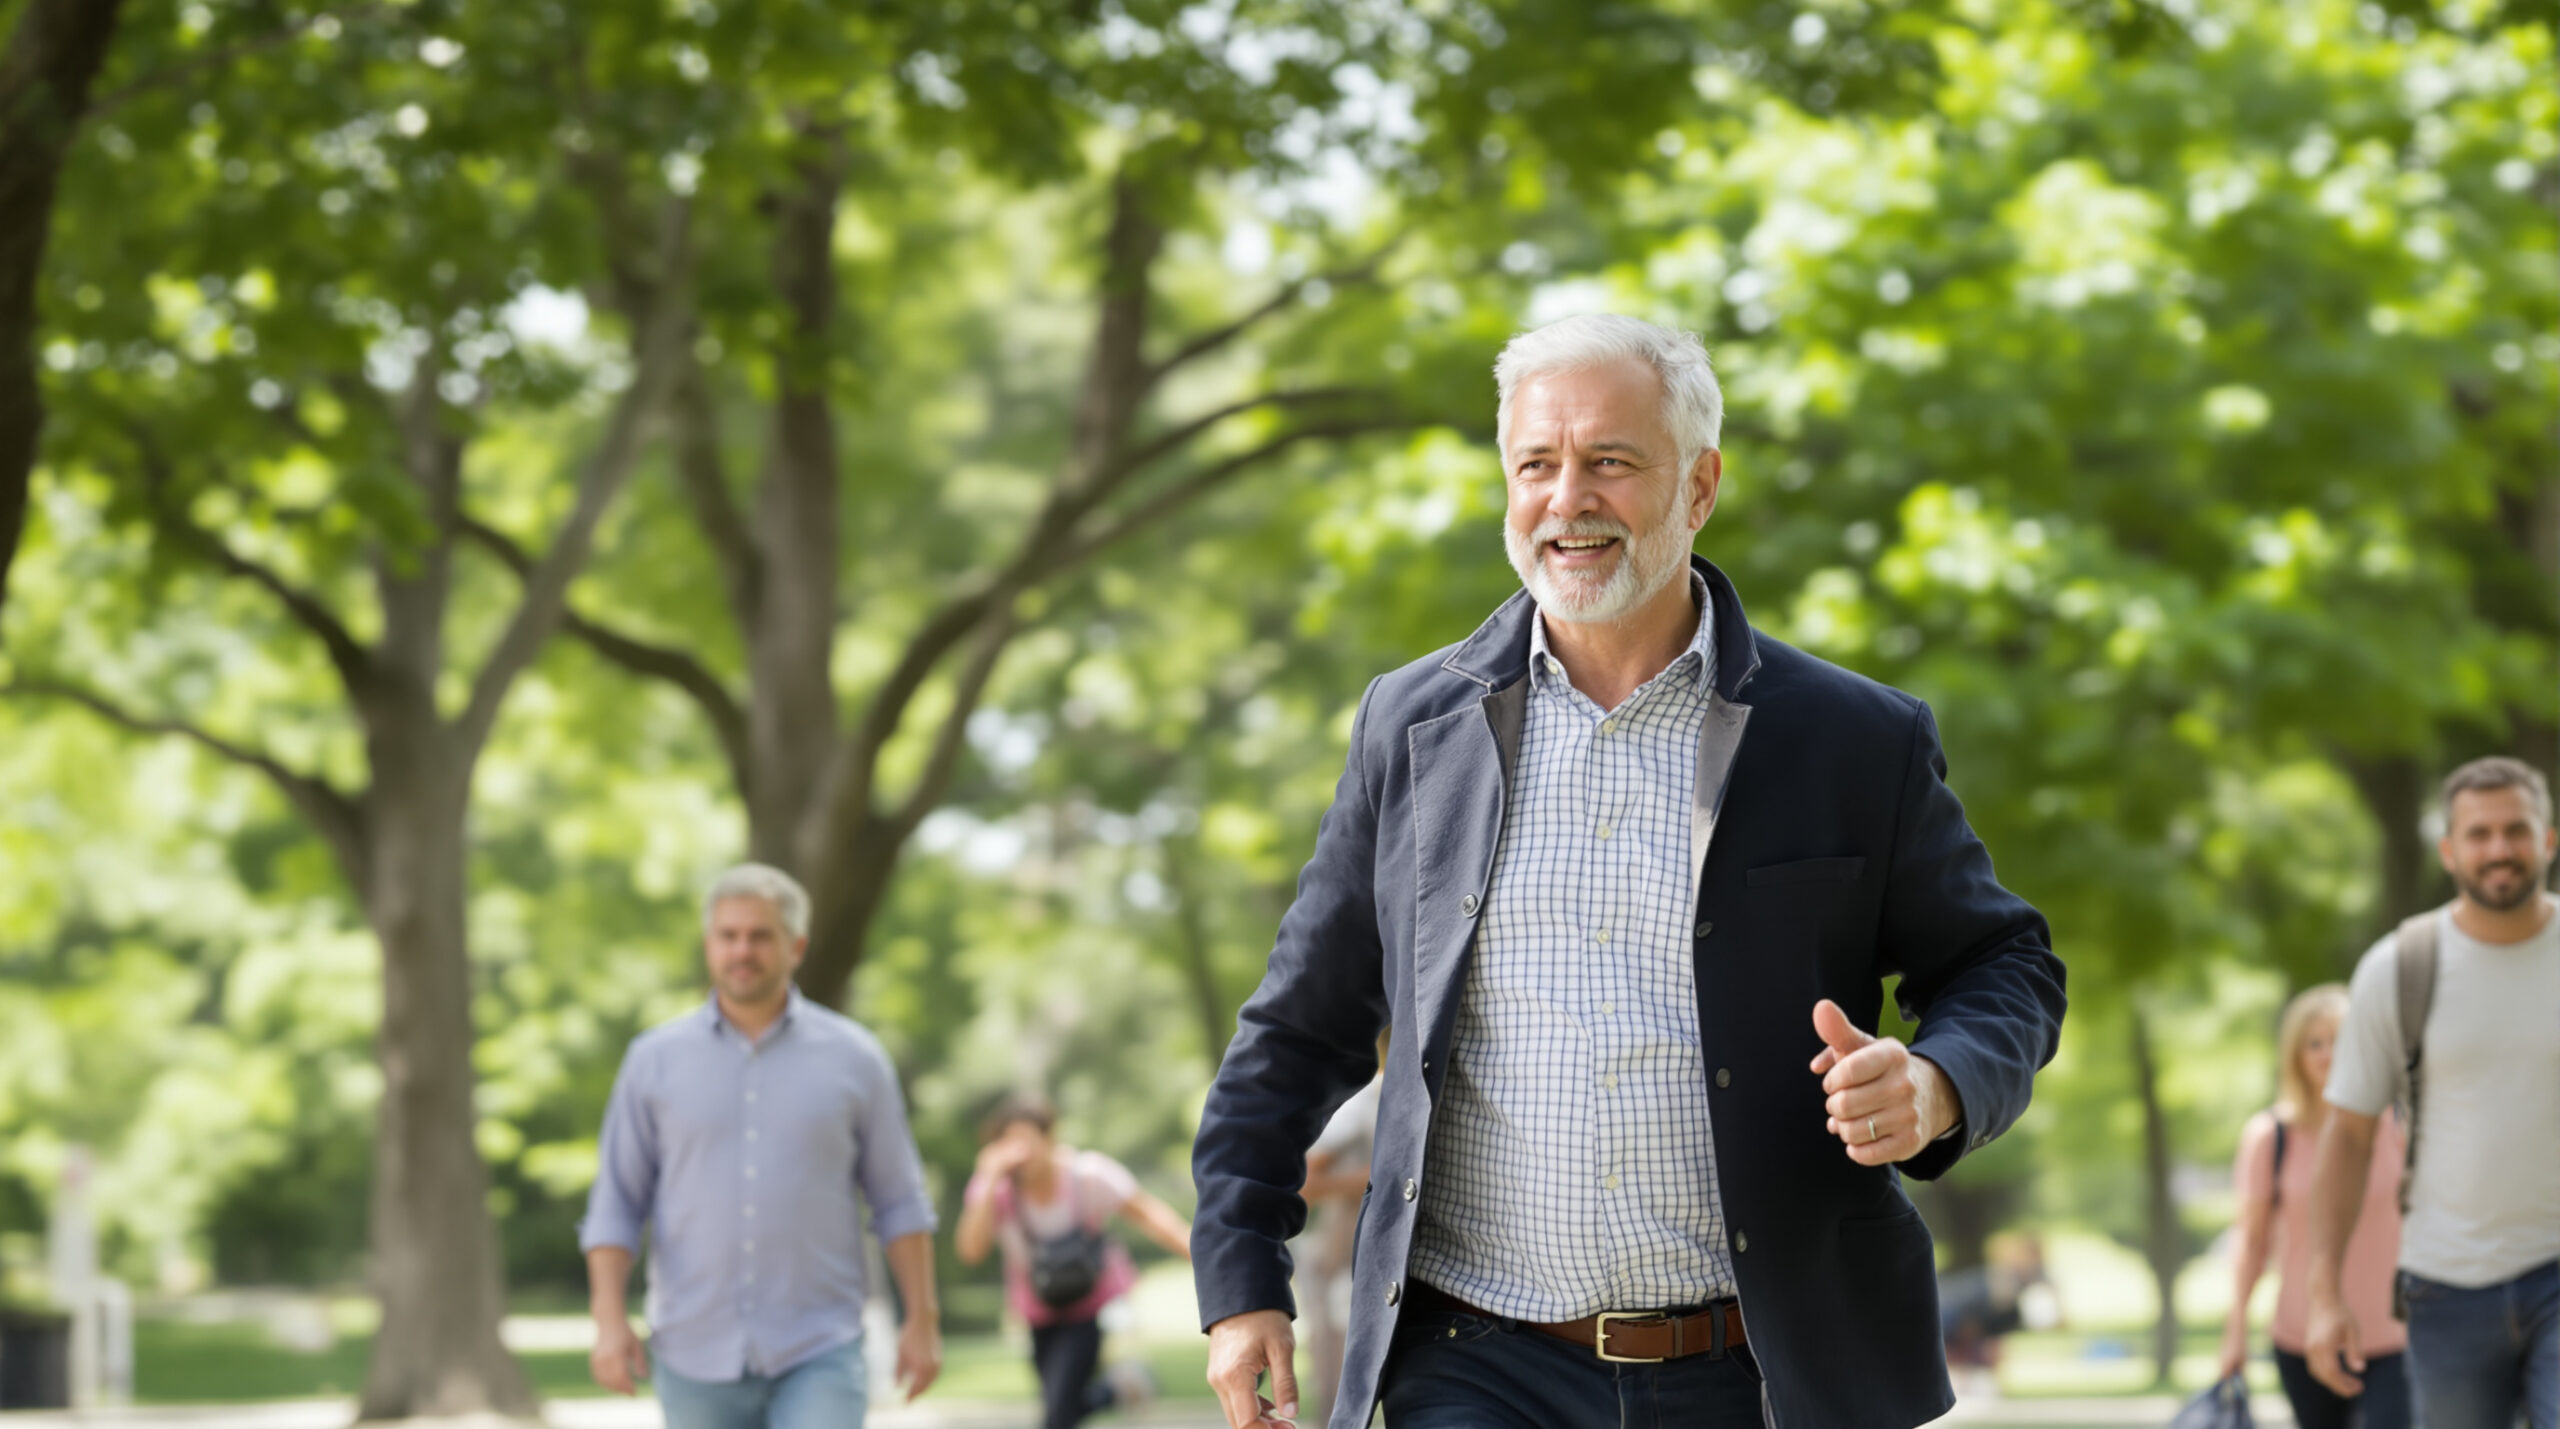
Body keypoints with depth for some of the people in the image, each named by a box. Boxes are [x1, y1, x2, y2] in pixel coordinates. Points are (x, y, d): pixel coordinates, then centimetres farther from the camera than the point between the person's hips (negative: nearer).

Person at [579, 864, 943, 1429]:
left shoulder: (854, 1059, 1)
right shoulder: (655, 1060, 3)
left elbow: (899, 1202, 6)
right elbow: (615, 1205, 3)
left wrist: (923, 1320, 2)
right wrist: (610, 1320, -9)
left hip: (818, 1355, -2)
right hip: (696, 1355, 2)